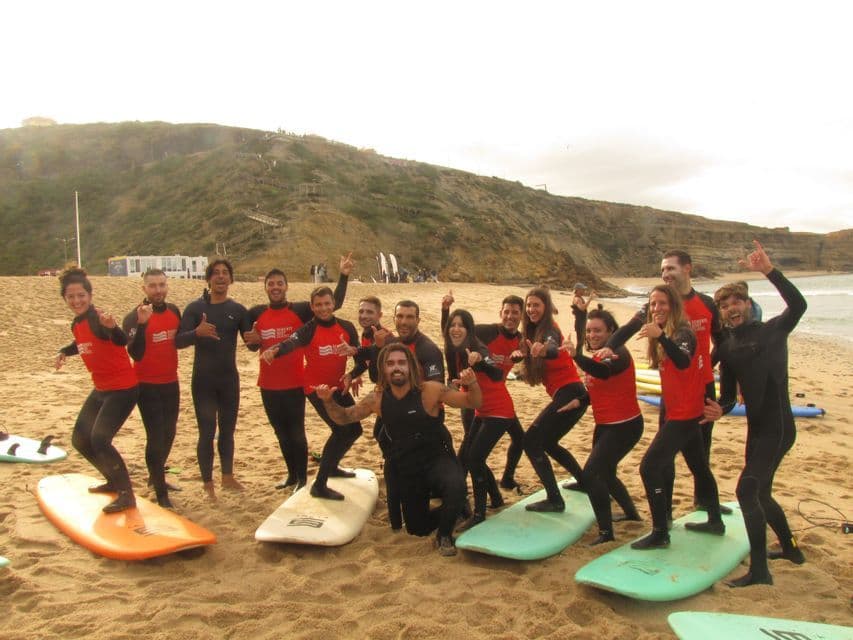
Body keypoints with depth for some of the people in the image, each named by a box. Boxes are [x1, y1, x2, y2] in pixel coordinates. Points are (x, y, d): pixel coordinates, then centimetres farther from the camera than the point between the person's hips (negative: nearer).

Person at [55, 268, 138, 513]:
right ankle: (114, 481, 33)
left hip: (123, 389, -10)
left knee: (99, 439, -19)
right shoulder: (77, 324, 5)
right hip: (101, 390, 10)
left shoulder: (98, 319, -21)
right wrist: (65, 352, 13)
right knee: (80, 439, 15)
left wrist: (112, 327, -62)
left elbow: (122, 341, -42)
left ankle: (126, 495, -6)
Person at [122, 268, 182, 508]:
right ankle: (161, 494, 5)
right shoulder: (134, 317, -15)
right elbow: (135, 353, -27)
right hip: (147, 386, -6)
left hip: (171, 383, 6)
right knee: (155, 437, -5)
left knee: (168, 433, 19)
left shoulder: (174, 310, 2)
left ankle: (156, 476, 41)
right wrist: (142, 323, -38)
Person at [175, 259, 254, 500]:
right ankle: (208, 485, 12)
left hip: (229, 379, 3)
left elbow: (251, 342, 0)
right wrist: (197, 332, -34)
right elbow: (178, 341, -13)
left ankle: (228, 476, 30)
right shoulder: (195, 307, -5)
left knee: (227, 430, 14)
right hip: (203, 381, -3)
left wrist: (254, 339, -24)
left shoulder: (238, 310, 2)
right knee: (207, 432, 0)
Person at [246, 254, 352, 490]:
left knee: (296, 431, 3)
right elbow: (253, 347, 15)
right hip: (268, 384, 4)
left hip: (295, 382, -4)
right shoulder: (256, 314, 3)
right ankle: (292, 474, 32)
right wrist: (253, 341, -9)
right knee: (281, 432, 16)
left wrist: (344, 275, -23)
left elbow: (334, 303, -15)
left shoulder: (300, 310, -7)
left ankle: (302, 478, 18)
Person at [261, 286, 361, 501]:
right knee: (341, 430, -20)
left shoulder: (347, 327, -2)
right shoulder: (309, 330, -17)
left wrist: (352, 350, -26)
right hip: (317, 388, -7)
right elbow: (291, 342, -38)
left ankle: (332, 467, 40)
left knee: (354, 429, 15)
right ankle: (319, 485, -11)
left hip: (339, 387, 7)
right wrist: (273, 350, -60)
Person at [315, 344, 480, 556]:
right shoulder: (376, 399, -8)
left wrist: (472, 384, -39)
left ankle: (445, 534, -7)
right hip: (406, 469, 4)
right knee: (418, 529, 12)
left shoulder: (430, 390, -19)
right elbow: (344, 418, 4)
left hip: (438, 459, -4)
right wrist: (328, 400, -15)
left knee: (455, 486, -37)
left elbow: (473, 403, -17)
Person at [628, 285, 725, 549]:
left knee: (649, 467, -12)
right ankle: (715, 521, 37)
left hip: (685, 415, -10)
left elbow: (683, 361, -39)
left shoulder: (683, 333, -18)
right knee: (699, 466, 21)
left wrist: (660, 336, -52)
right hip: (685, 412, 10)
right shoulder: (666, 334, 9)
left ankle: (660, 533, -6)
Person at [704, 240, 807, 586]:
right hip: (756, 428, 8)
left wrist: (769, 270, -33)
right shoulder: (726, 348, 10)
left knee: (746, 490, -15)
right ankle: (791, 548, 42)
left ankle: (759, 569, -6)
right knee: (760, 493, 19)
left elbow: (798, 304, -26)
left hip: (778, 426, -8)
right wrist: (719, 409, -11)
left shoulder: (773, 330, -5)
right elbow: (729, 393, 11)